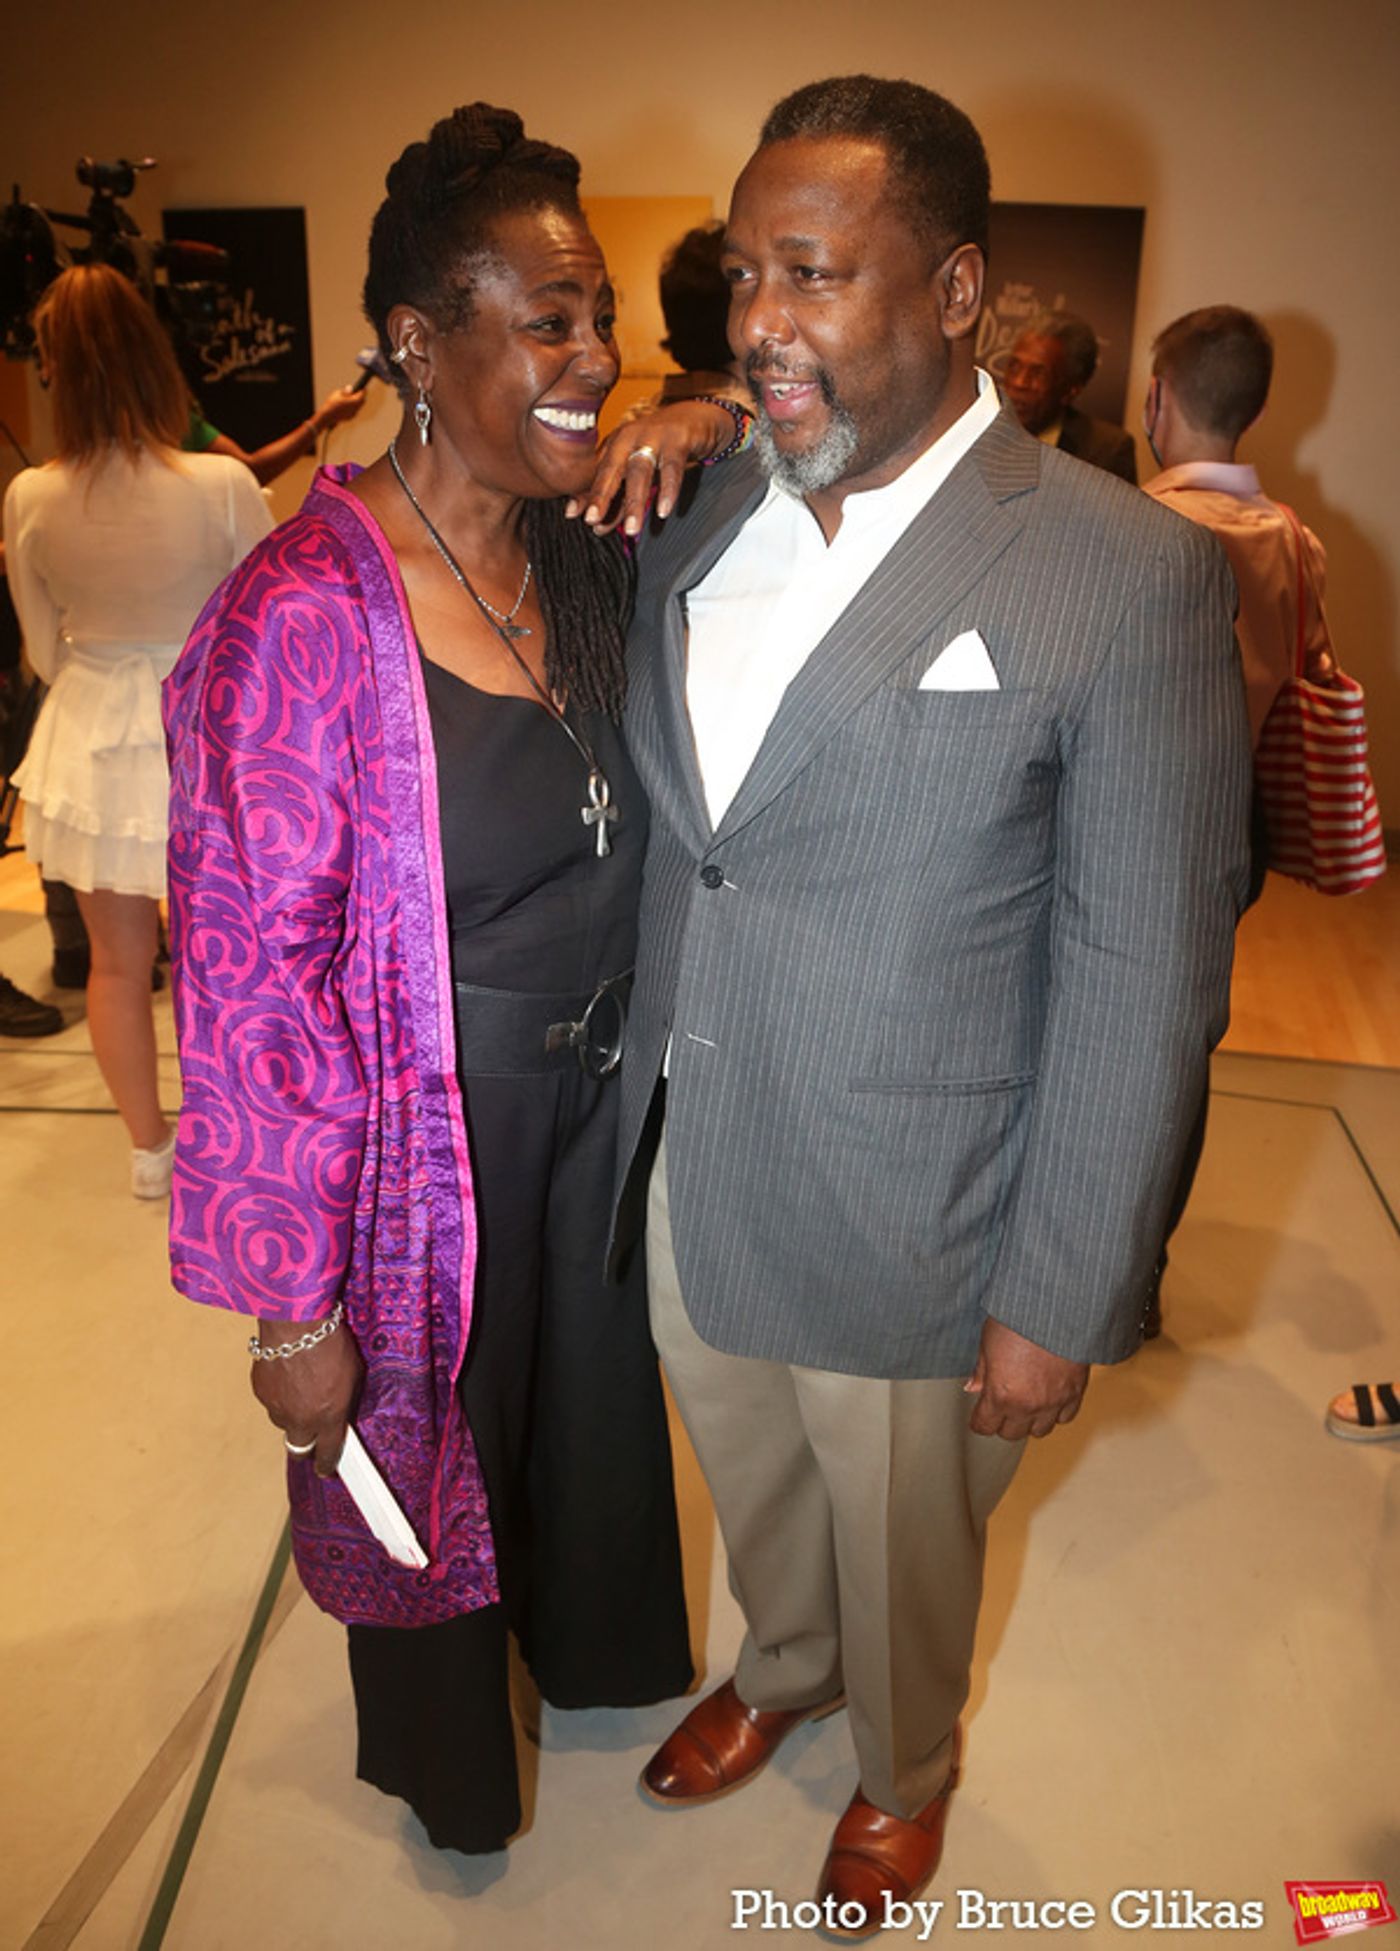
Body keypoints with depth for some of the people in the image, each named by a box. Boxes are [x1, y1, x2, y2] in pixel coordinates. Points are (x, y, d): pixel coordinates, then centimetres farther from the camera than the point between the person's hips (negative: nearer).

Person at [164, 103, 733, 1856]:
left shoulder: (588, 564, -3)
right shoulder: (308, 610, -23)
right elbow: (252, 982, -21)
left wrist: (713, 445, -12)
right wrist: (295, 1305, -16)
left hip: (597, 1099, 6)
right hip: (424, 1135, -6)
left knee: (596, 1400, 28)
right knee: (429, 1449, 21)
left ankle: (589, 1645, 62)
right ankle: (444, 1761, 55)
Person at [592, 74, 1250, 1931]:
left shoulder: (1127, 574, -19)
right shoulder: (700, 515, -1)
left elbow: (1143, 989, -16)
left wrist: (1057, 1301, -12)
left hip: (906, 1225, -4)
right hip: (689, 1177, 5)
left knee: (900, 1541, 23)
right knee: (751, 1479, 29)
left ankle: (905, 1768, 56)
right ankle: (776, 1672, 62)